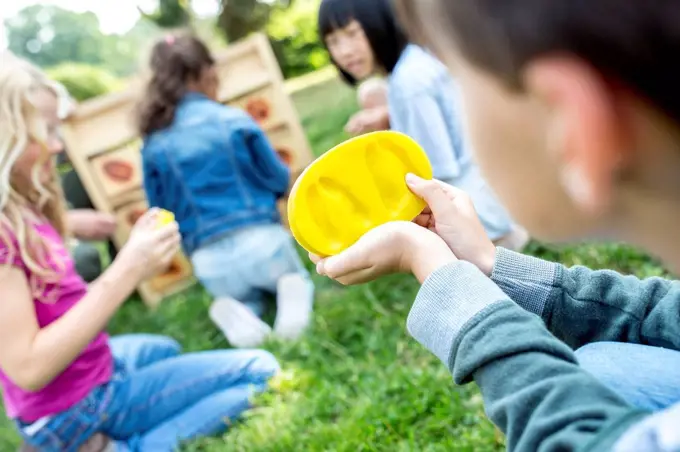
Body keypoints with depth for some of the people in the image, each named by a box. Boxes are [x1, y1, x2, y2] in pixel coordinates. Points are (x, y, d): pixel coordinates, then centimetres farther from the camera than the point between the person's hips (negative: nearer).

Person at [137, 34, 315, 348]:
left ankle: (233, 311, -2)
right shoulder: (234, 120, -5)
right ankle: (293, 289, -5)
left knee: (243, 296, 32)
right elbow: (279, 180, 3)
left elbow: (161, 212, 8)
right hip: (260, 238, -2)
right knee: (296, 275, 30)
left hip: (210, 262, 2)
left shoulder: (153, 146, 1)